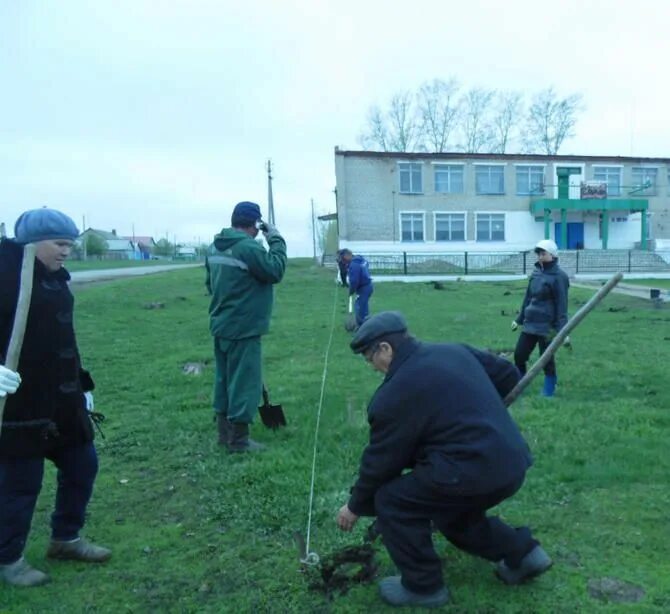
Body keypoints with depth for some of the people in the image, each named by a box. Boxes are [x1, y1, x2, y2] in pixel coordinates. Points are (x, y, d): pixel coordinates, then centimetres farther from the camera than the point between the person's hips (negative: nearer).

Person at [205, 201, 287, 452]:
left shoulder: (215, 247, 9)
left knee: (224, 379, 16)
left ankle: (225, 432, 27)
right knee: (244, 382, 0)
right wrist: (276, 240, -8)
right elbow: (275, 271, -17)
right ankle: (239, 440, 7)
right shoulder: (249, 247, -20)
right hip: (243, 328, -9)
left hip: (221, 325, 9)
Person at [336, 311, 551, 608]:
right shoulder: (455, 351, 12)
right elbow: (508, 374, 20)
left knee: (391, 501, 4)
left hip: (474, 471, -9)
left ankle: (423, 586, 15)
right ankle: (522, 552, 33)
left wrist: (356, 506, 13)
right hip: (512, 463, 9)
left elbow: (380, 459, -2)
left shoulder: (395, 392, -10)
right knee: (450, 507, 31)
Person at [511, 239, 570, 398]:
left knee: (546, 360, 2)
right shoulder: (535, 272, 10)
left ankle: (548, 392, 18)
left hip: (547, 326, -7)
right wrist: (519, 319, 21)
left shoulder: (558, 276, -10)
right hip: (530, 323, 7)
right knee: (519, 355, 7)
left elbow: (561, 305, -12)